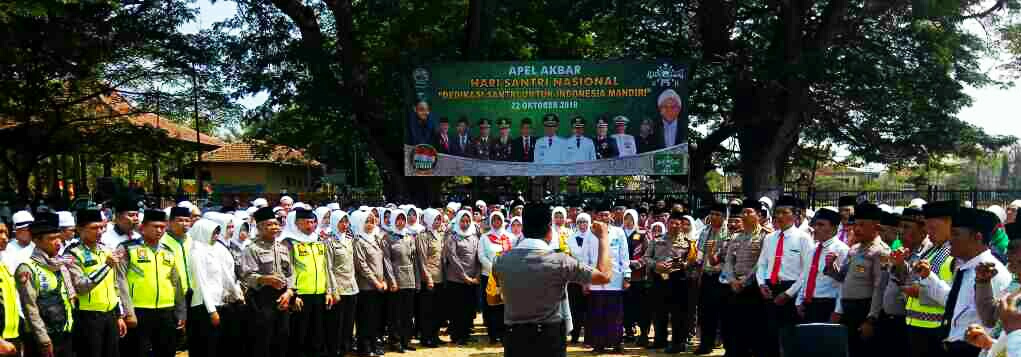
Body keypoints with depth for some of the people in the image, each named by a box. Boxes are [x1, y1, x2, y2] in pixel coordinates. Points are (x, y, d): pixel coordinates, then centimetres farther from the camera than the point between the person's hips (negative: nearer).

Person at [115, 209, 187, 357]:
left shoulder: (168, 252, 14)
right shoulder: (127, 249, -2)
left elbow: (177, 283, 17)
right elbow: (121, 282, -8)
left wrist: (181, 312, 13)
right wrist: (128, 312, -15)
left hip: (166, 313, 5)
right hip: (139, 313, -5)